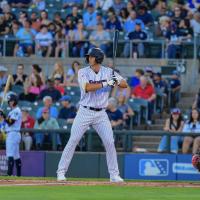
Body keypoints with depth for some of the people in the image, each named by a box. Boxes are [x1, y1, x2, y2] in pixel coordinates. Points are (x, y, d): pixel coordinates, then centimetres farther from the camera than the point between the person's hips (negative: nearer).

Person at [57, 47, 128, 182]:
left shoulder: (108, 72, 1)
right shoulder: (83, 72, -6)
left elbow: (125, 84, 0)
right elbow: (87, 88, -23)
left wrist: (117, 81, -23)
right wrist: (106, 83, -28)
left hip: (101, 114, 2)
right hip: (85, 112, -2)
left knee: (110, 142, -5)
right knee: (73, 141, -4)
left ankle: (114, 175, 4)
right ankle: (61, 171, 3)